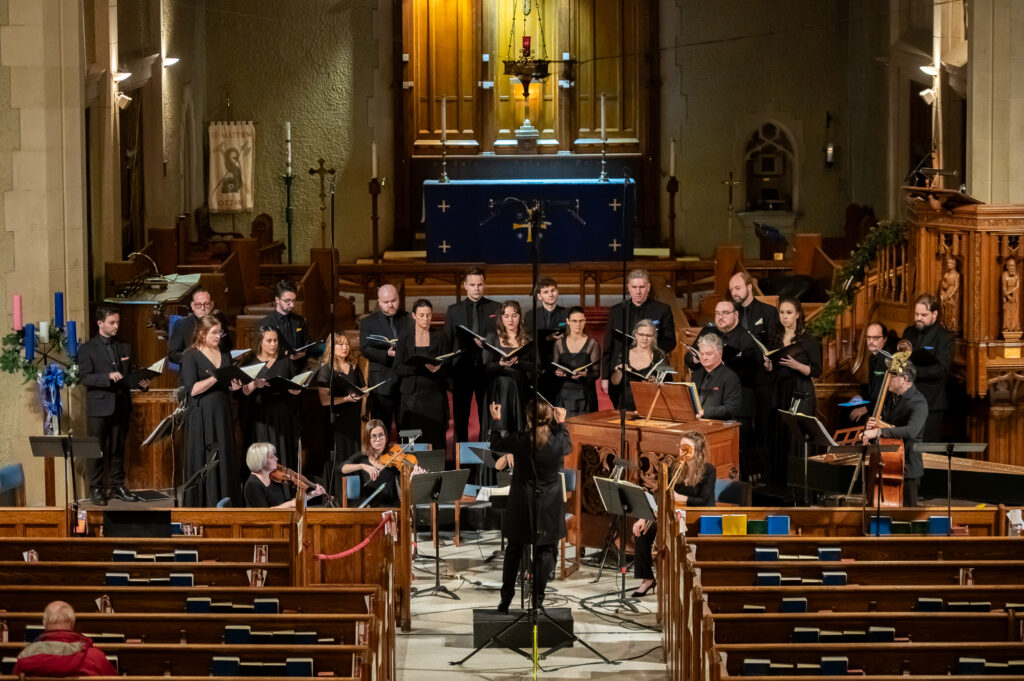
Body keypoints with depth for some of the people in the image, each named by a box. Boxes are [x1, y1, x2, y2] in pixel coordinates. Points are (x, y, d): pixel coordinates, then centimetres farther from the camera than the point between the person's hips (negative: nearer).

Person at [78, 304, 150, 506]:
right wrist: (109, 376, -24)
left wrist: (140, 383, -3)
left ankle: (117, 486, 17)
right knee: (96, 450, 0)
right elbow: (86, 378, -11)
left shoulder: (123, 347, 13)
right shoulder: (87, 349, -2)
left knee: (118, 449, 9)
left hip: (121, 406, 4)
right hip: (99, 407, -4)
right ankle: (96, 489, 6)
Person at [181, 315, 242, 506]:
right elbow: (193, 389, -14)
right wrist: (217, 378, -21)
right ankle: (204, 506, 0)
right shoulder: (190, 356, -5)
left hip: (223, 416, 6)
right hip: (203, 417, -6)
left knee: (226, 461, 3)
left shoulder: (225, 355, 13)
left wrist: (234, 386, -1)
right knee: (205, 463, -4)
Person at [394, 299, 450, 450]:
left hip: (435, 394, 1)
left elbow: (447, 368, 7)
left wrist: (438, 368, -17)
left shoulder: (440, 336, 8)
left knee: (435, 438, -4)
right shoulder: (405, 337, 3)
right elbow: (398, 368, -3)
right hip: (412, 395, -1)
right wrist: (423, 367, -18)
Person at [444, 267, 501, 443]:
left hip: (487, 368, -1)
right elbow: (447, 342, 6)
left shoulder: (496, 308, 6)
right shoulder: (453, 310, 8)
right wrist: (448, 373, -1)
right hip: (462, 369, 1)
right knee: (460, 418, 4)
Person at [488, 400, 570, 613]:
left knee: (513, 551, 14)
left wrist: (496, 419, 19)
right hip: (548, 508, -1)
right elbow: (568, 446, 10)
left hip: (521, 506, 1)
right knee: (544, 553, 9)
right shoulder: (558, 442, -15)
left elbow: (496, 442, 6)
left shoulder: (519, 440, -15)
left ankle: (505, 600, 19)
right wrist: (561, 423, 19)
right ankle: (537, 601, 9)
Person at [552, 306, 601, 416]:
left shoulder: (593, 344, 2)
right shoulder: (559, 343, 9)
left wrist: (585, 374, -22)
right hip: (564, 394, 2)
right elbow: (554, 367, 13)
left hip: (585, 394, -2)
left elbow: (596, 373, -2)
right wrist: (557, 372, -9)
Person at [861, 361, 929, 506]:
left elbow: (911, 431, -35)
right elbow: (884, 423, 20)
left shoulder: (918, 402, -17)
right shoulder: (893, 398, 9)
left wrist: (878, 431, -40)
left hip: (907, 469, -8)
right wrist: (871, 427, -5)